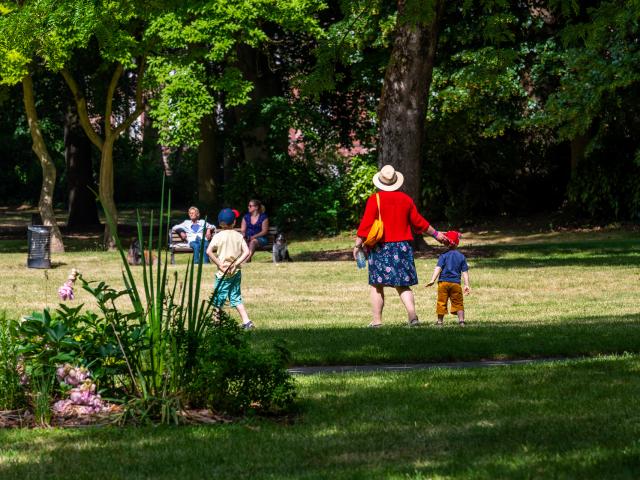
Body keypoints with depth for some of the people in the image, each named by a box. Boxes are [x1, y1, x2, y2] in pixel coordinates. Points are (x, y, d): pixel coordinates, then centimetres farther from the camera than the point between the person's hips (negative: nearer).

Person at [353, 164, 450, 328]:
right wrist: (435, 234, 26)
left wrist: (358, 244, -5)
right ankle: (412, 315, -7)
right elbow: (418, 222, 13)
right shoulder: (406, 199, 5)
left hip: (380, 248, -4)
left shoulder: (374, 199, -8)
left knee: (377, 285, 4)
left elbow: (366, 225, -11)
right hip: (402, 246, 4)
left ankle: (377, 320, 0)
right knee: (403, 285, 9)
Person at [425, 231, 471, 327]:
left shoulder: (444, 255, -2)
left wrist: (433, 280, -15)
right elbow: (465, 272, 4)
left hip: (443, 282, -1)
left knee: (441, 302, 7)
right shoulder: (461, 257, 5)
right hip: (456, 283, 1)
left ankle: (440, 321, 11)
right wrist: (467, 285, 5)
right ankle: (461, 320, -5)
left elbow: (438, 268, -11)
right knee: (458, 303, 6)